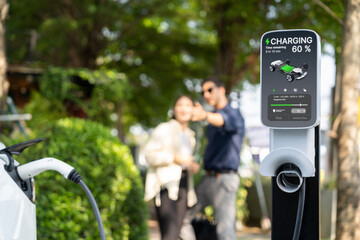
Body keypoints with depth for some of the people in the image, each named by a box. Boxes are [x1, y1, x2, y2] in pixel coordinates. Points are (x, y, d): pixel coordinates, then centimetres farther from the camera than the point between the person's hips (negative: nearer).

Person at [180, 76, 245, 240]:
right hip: (208, 179, 9)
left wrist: (205, 115, -55)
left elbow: (226, 120, -35)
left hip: (225, 179, -9)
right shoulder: (212, 123, 19)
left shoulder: (233, 114, -10)